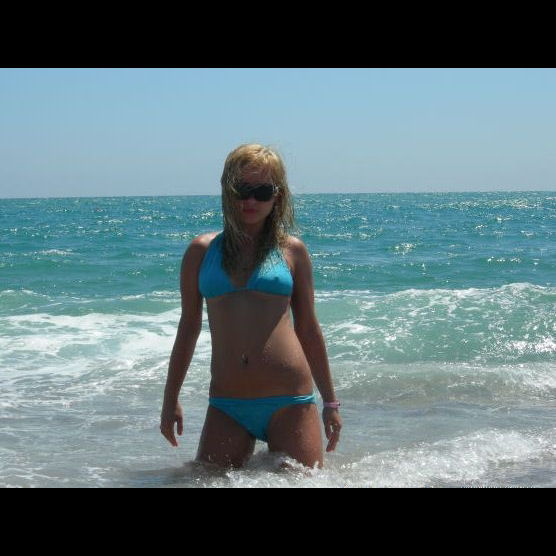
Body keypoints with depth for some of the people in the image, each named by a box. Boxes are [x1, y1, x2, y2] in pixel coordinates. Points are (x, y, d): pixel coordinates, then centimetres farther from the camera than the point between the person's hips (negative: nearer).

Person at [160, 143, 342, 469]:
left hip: (290, 404, -1)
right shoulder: (202, 250, 8)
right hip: (226, 406, 1)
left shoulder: (292, 251, 6)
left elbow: (308, 330, 12)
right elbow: (189, 326, 14)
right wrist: (170, 400, 14)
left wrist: (330, 402, 13)